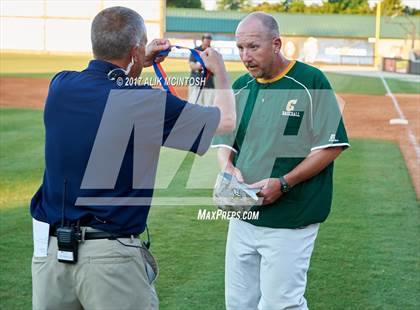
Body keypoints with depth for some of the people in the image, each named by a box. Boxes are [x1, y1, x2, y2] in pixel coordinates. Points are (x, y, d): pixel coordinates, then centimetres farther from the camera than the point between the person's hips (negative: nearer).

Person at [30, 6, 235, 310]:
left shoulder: (60, 86, -1)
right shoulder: (146, 102, -14)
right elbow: (226, 119, 2)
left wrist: (140, 64, 24)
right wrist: (220, 72, 20)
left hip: (48, 248, 5)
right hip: (110, 255, -5)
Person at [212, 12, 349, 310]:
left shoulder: (310, 81, -10)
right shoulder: (240, 87, 8)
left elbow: (331, 145, -11)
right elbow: (223, 140, 15)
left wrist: (283, 183, -19)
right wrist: (228, 168, -8)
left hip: (290, 223, -6)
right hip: (242, 216, 6)